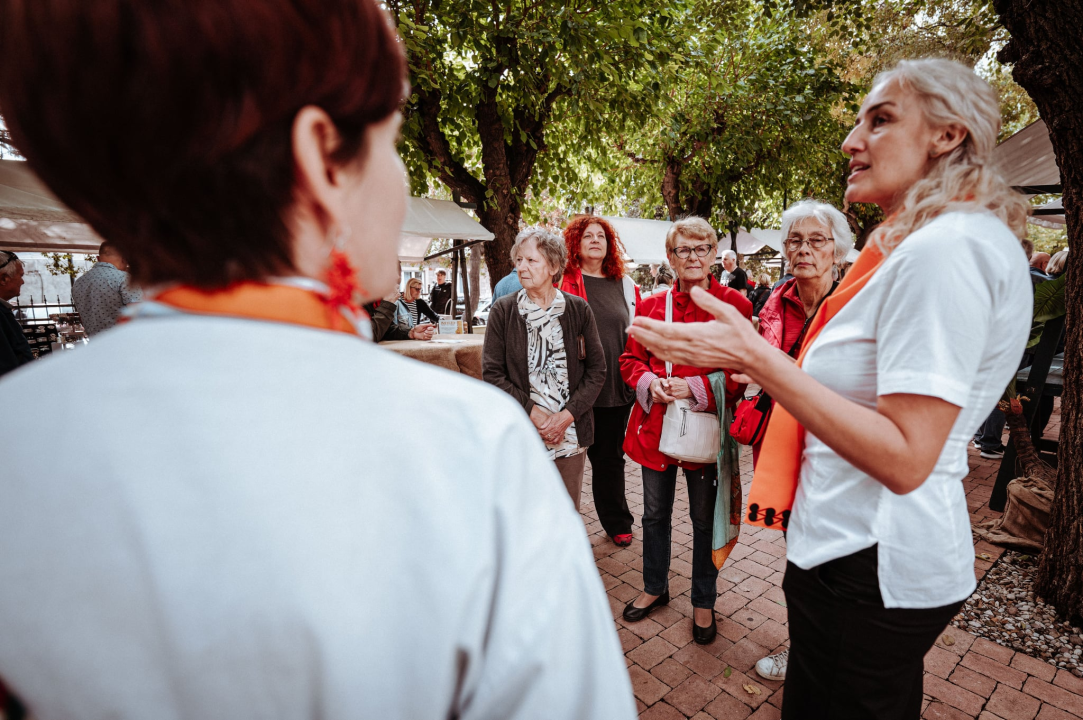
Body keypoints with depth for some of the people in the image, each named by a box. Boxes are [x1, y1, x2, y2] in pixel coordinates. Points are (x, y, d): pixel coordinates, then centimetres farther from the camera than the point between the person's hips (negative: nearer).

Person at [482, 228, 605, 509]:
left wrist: (567, 415, -9)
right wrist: (534, 414, -10)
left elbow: (597, 369, 3)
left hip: (571, 433, 2)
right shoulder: (503, 310, -1)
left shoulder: (578, 309, 3)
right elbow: (492, 374, -3)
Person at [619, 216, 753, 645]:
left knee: (705, 519, 13)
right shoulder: (651, 305, 5)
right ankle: (655, 588, 40)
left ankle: (703, 603, 35)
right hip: (655, 423, 3)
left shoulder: (734, 304, -4)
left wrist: (697, 388, -17)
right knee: (655, 514, 17)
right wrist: (649, 383, -10)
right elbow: (631, 359, 11)